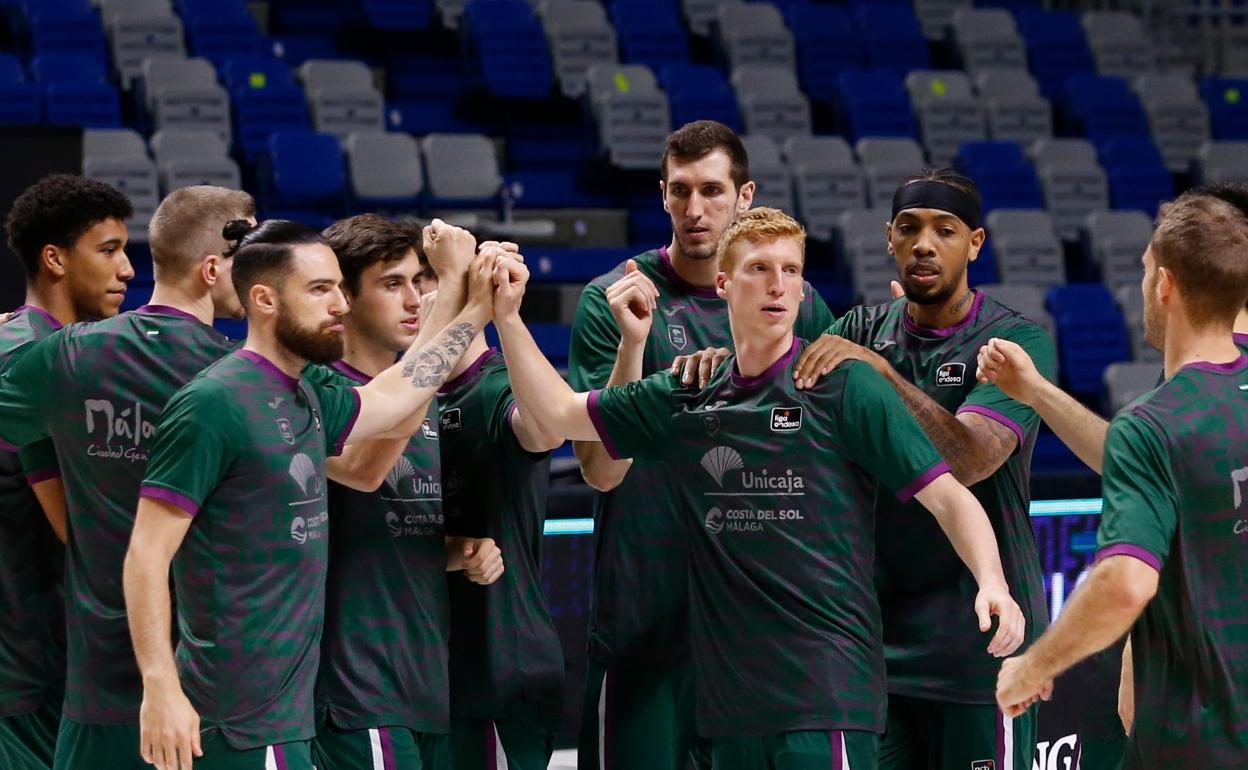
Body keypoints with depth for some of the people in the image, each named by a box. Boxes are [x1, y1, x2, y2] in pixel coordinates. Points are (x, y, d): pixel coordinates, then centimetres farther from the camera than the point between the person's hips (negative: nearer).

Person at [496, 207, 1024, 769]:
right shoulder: (685, 400, 12)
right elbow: (560, 412, 20)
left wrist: (991, 582, -23)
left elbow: (946, 495, -7)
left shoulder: (843, 386, -3)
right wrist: (508, 317, 9)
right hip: (731, 698, 5)